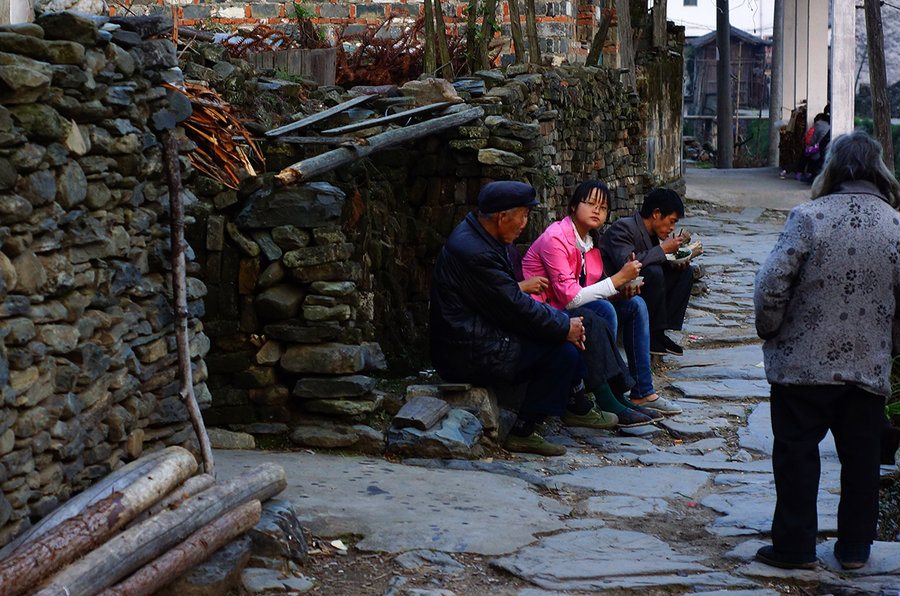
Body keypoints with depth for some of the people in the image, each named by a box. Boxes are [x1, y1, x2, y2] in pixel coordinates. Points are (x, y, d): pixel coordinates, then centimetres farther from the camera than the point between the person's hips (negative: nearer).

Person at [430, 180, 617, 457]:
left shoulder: (476, 237, 9)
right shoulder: (475, 253, -25)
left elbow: (512, 300, 13)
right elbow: (515, 307, -21)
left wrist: (564, 321, 2)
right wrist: (564, 327, -9)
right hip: (471, 355, -11)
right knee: (562, 351, -13)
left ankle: (577, 406, 23)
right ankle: (523, 432, -5)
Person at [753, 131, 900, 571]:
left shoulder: (808, 217, -11)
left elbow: (772, 284, -15)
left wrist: (769, 329, 3)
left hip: (804, 362, -3)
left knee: (796, 452, 8)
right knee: (861, 456, 14)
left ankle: (794, 545, 13)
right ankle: (855, 547, 22)